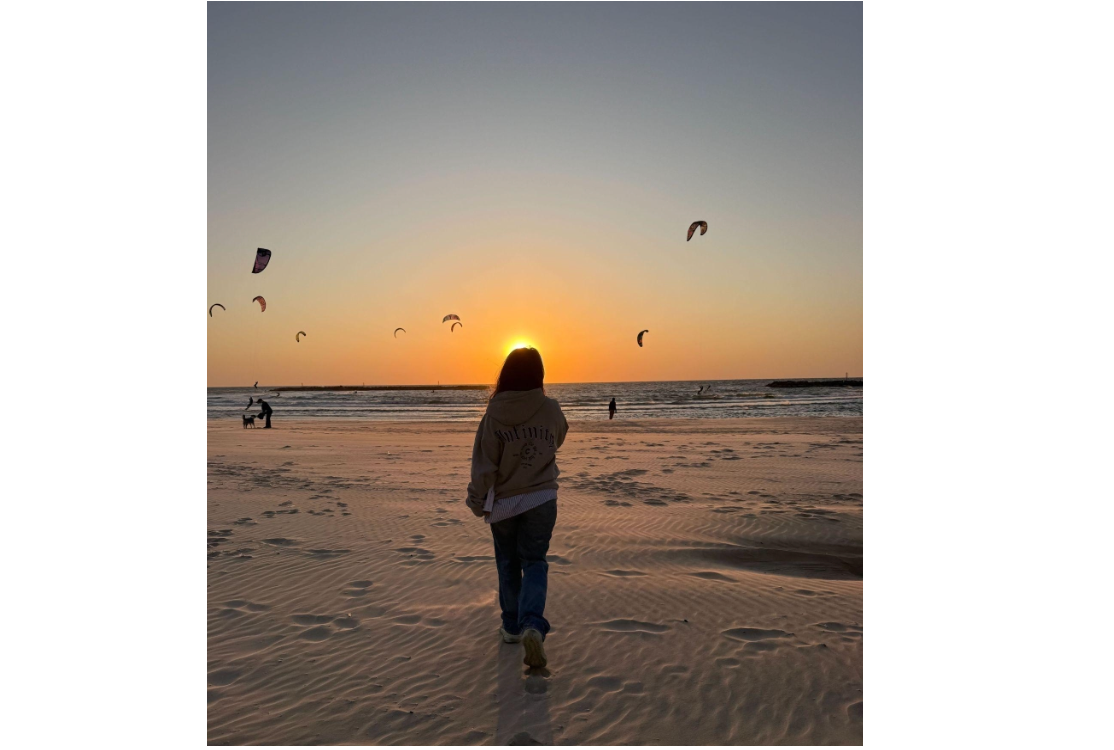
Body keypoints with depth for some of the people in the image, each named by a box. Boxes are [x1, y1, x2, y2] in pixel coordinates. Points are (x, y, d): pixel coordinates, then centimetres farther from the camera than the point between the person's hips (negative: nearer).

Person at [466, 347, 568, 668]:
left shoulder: (494, 414, -13)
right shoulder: (551, 409, -10)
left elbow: (484, 463, -11)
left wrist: (478, 501, 1)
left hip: (504, 501, 0)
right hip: (541, 499, 0)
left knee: (508, 563, 17)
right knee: (534, 561, 6)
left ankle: (512, 625, 28)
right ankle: (533, 624, -15)